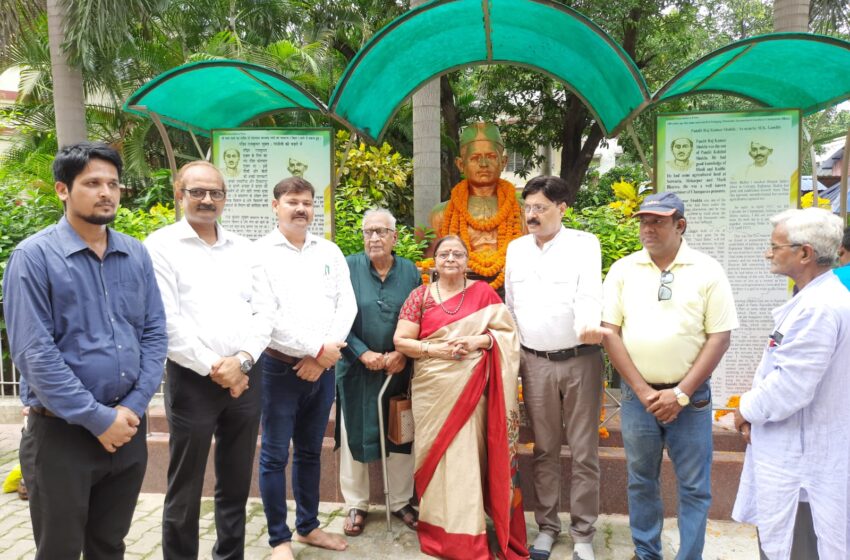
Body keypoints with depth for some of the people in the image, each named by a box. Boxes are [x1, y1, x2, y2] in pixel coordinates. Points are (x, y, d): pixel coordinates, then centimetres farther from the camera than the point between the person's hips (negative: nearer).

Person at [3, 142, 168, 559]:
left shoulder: (136, 255, 5)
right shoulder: (34, 256, -9)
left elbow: (154, 334, 4)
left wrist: (133, 407, -7)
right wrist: (97, 419, -16)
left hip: (128, 427, 4)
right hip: (62, 432, -4)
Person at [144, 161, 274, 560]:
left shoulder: (243, 248, 12)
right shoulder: (161, 245, -2)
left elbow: (264, 311, 6)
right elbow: (166, 320, -11)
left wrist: (243, 360, -9)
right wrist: (214, 368, -13)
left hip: (245, 378, 5)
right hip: (192, 379, -4)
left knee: (236, 483, 15)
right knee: (185, 490, 7)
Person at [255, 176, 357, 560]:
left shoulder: (330, 251, 9)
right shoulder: (261, 252, -6)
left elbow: (347, 304, 3)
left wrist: (326, 352, -10)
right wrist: (316, 349, -14)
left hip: (323, 368, 5)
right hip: (281, 367, -4)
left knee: (310, 451, 16)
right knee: (275, 455, 5)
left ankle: (308, 526, 31)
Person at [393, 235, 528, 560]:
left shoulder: (483, 292, 5)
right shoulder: (420, 296, 5)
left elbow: (508, 332, 3)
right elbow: (400, 340, 0)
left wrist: (480, 340, -15)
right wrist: (435, 350, -14)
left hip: (471, 389, 0)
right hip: (432, 389, 1)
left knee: (467, 455, 0)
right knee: (437, 452, 4)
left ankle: (467, 534, 13)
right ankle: (438, 529, 18)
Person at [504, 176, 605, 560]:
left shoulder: (584, 244, -5)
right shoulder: (516, 249, 9)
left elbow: (590, 293, -21)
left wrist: (589, 326, -42)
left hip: (580, 360, -3)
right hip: (535, 363, 4)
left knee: (583, 451, 6)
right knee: (544, 450, 13)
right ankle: (547, 525, 28)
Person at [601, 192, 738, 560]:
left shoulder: (707, 271, -3)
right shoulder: (623, 270, 1)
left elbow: (719, 337, -5)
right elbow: (609, 331, -2)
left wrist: (681, 394, -11)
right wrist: (642, 389, -8)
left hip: (690, 396, -1)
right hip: (637, 395, 2)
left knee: (694, 487, 7)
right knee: (641, 481, 14)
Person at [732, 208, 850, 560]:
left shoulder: (818, 307, -25)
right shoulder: (815, 298, 10)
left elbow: (790, 387, -26)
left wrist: (747, 410, -9)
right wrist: (754, 411, 4)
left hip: (798, 459, -10)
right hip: (792, 451, 10)